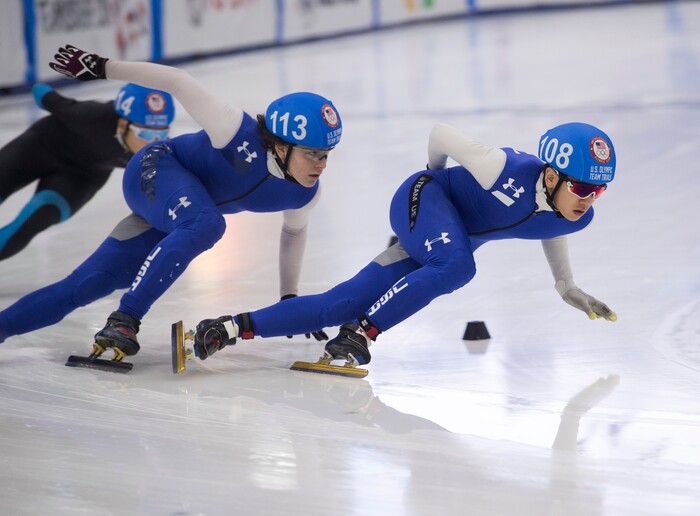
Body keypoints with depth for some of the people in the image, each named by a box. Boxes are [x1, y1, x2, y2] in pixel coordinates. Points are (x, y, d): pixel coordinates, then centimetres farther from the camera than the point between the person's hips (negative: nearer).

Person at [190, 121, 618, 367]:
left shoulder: (578, 217, -13)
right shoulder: (510, 172, -32)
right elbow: (441, 133, -17)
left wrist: (567, 287, 20)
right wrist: (437, 177, 3)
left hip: (456, 237, 6)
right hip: (423, 199, -6)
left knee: (343, 305, -4)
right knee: (456, 266, -38)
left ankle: (235, 327, 1)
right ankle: (359, 334, -28)